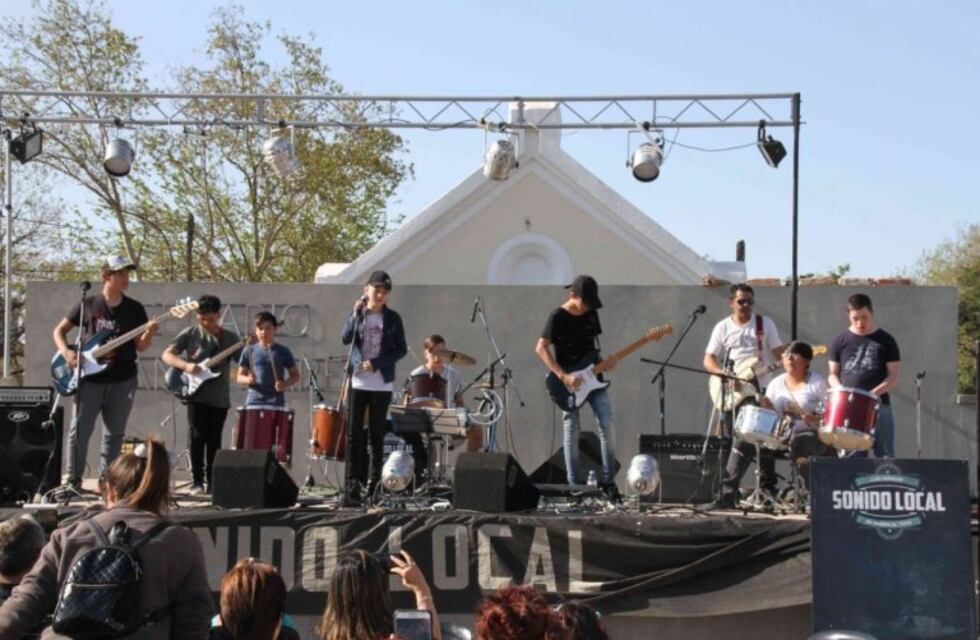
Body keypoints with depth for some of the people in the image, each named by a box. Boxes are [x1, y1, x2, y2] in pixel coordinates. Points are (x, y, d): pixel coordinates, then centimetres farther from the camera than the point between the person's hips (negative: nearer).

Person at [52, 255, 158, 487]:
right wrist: (66, 352, -9)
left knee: (114, 434, 6)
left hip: (122, 380, 2)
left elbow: (140, 347, 3)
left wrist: (149, 334, -18)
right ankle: (72, 479, 3)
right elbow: (59, 331, 10)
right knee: (79, 430, -6)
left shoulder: (134, 309, 5)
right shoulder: (88, 304, 2)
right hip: (90, 379, -2)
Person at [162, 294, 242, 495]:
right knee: (197, 437, -7)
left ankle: (212, 483, 11)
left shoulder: (230, 338, 8)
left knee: (214, 441, 5)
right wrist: (186, 365, -18)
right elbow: (167, 355, -2)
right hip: (196, 395, -2)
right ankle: (197, 482, -3)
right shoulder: (190, 334, 2)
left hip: (220, 398, 2)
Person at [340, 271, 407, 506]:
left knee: (376, 434, 3)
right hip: (358, 382, 0)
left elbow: (401, 349, 1)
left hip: (382, 384, 0)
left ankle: (373, 485, 8)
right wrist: (356, 313, -17)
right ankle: (352, 485, -5)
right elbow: (345, 338, -7)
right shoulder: (357, 314, 7)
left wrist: (376, 363, -11)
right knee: (355, 433, -5)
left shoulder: (392, 318, 4)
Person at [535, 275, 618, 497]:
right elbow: (540, 348, -12)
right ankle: (575, 485, 6)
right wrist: (563, 376, -19)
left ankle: (608, 480, 5)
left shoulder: (591, 313, 7)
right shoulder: (558, 317, -10)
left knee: (607, 425, -5)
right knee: (572, 431, 0)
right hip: (569, 383, -5)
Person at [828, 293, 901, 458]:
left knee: (885, 457, -1)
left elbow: (895, 375, 1)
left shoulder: (885, 341, 3)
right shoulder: (840, 342, 8)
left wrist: (875, 392, -15)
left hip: (879, 406, -1)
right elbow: (832, 374, 11)